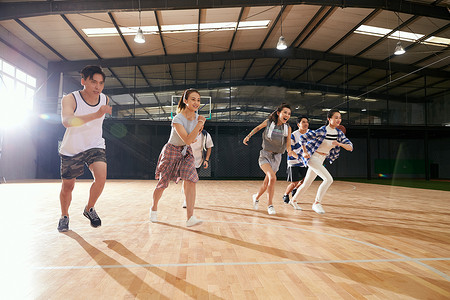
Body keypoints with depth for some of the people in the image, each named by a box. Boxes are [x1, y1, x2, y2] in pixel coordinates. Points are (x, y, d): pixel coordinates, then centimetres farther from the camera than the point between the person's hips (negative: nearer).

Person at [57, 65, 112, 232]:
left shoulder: (105, 100, -7)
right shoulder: (70, 99, -21)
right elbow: (67, 121, -42)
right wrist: (95, 115, -54)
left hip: (95, 146, 2)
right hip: (71, 150, -2)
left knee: (101, 178, -21)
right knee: (67, 186, 10)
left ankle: (89, 209, 7)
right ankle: (64, 216, 39)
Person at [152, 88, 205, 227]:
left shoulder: (197, 117, -5)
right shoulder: (177, 119, -24)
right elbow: (187, 140, -33)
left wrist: (200, 126, -6)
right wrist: (199, 123, -33)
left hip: (186, 152, 4)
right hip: (171, 151, -4)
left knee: (190, 180, -18)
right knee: (162, 184, 8)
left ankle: (190, 218, -17)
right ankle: (154, 208, 37)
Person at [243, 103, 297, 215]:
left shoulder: (288, 128, -3)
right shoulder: (268, 122, -7)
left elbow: (288, 145, -5)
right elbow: (258, 127, 14)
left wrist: (290, 151, -26)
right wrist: (248, 136, 7)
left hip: (276, 157, 3)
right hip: (265, 155, -3)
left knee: (266, 183, 8)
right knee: (272, 178, -24)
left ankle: (256, 197, 36)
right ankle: (270, 204, -9)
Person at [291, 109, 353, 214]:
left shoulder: (339, 133, 1)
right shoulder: (322, 131, -19)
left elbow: (350, 147, -1)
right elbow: (302, 137, -17)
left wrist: (340, 144, -19)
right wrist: (305, 152, -16)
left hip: (321, 160, 7)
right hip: (312, 157, -7)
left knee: (306, 184, 14)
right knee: (328, 179, -20)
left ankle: (293, 200, 33)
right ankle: (317, 203, -7)